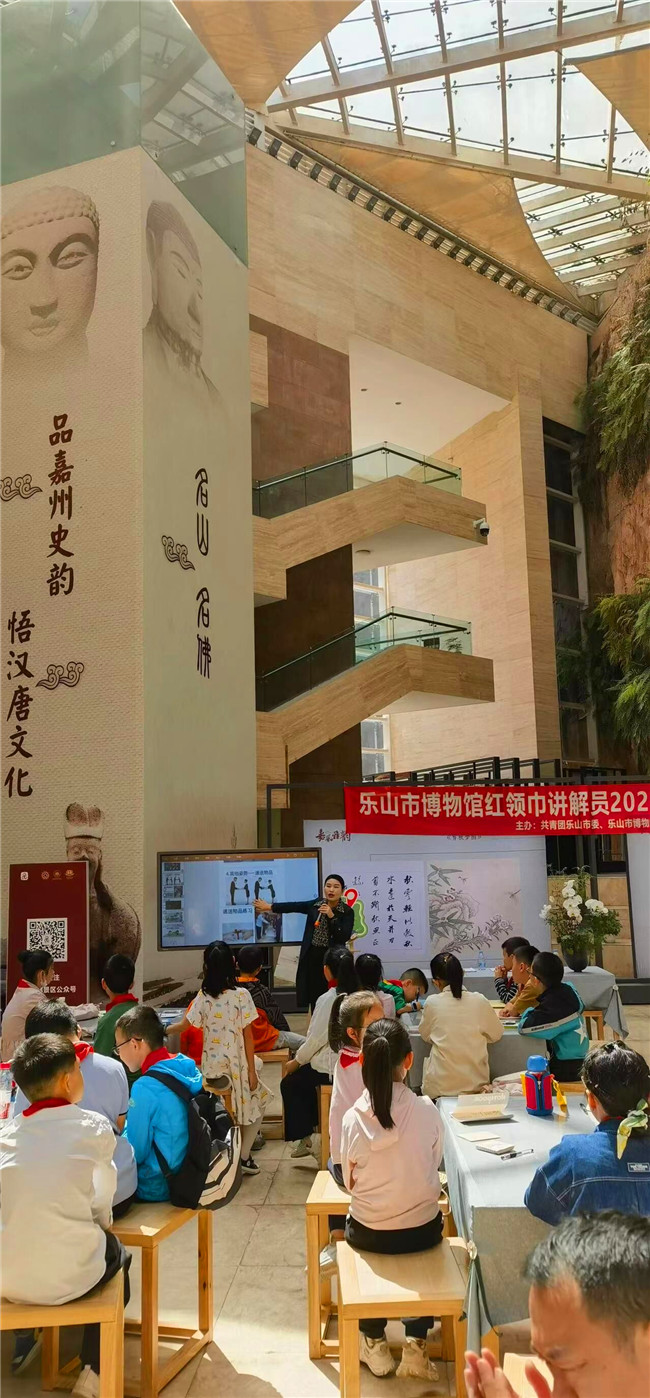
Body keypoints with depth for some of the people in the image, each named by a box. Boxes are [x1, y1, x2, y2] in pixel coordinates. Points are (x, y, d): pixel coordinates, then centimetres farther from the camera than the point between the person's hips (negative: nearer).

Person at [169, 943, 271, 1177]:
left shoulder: (203, 997, -3)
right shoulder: (241, 994, -11)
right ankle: (244, 1157, 15)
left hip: (211, 1064, 3)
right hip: (236, 1064, -2)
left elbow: (184, 1026, 8)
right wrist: (251, 1070, -3)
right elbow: (248, 1035, -10)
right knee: (255, 1103, 17)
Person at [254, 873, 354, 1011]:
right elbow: (293, 907, 12)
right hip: (312, 956, 4)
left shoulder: (347, 912, -6)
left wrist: (331, 916, -20)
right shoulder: (315, 904, 4)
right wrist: (269, 907, 16)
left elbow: (345, 937, -13)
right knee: (314, 998, 6)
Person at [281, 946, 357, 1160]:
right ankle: (312, 1135, 32)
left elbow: (316, 1038, -15)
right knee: (305, 1079, 29)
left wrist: (297, 1060, 3)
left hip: (332, 1066, -7)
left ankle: (307, 1137, 18)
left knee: (289, 1084, 16)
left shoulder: (328, 1000, -18)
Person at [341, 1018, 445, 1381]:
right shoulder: (427, 1111, -19)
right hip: (423, 1233, 0)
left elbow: (350, 1182, -4)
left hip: (368, 1235, 0)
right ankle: (416, 1347, 29)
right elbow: (433, 1167, -2)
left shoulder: (353, 1118, -18)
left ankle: (375, 1343, 37)